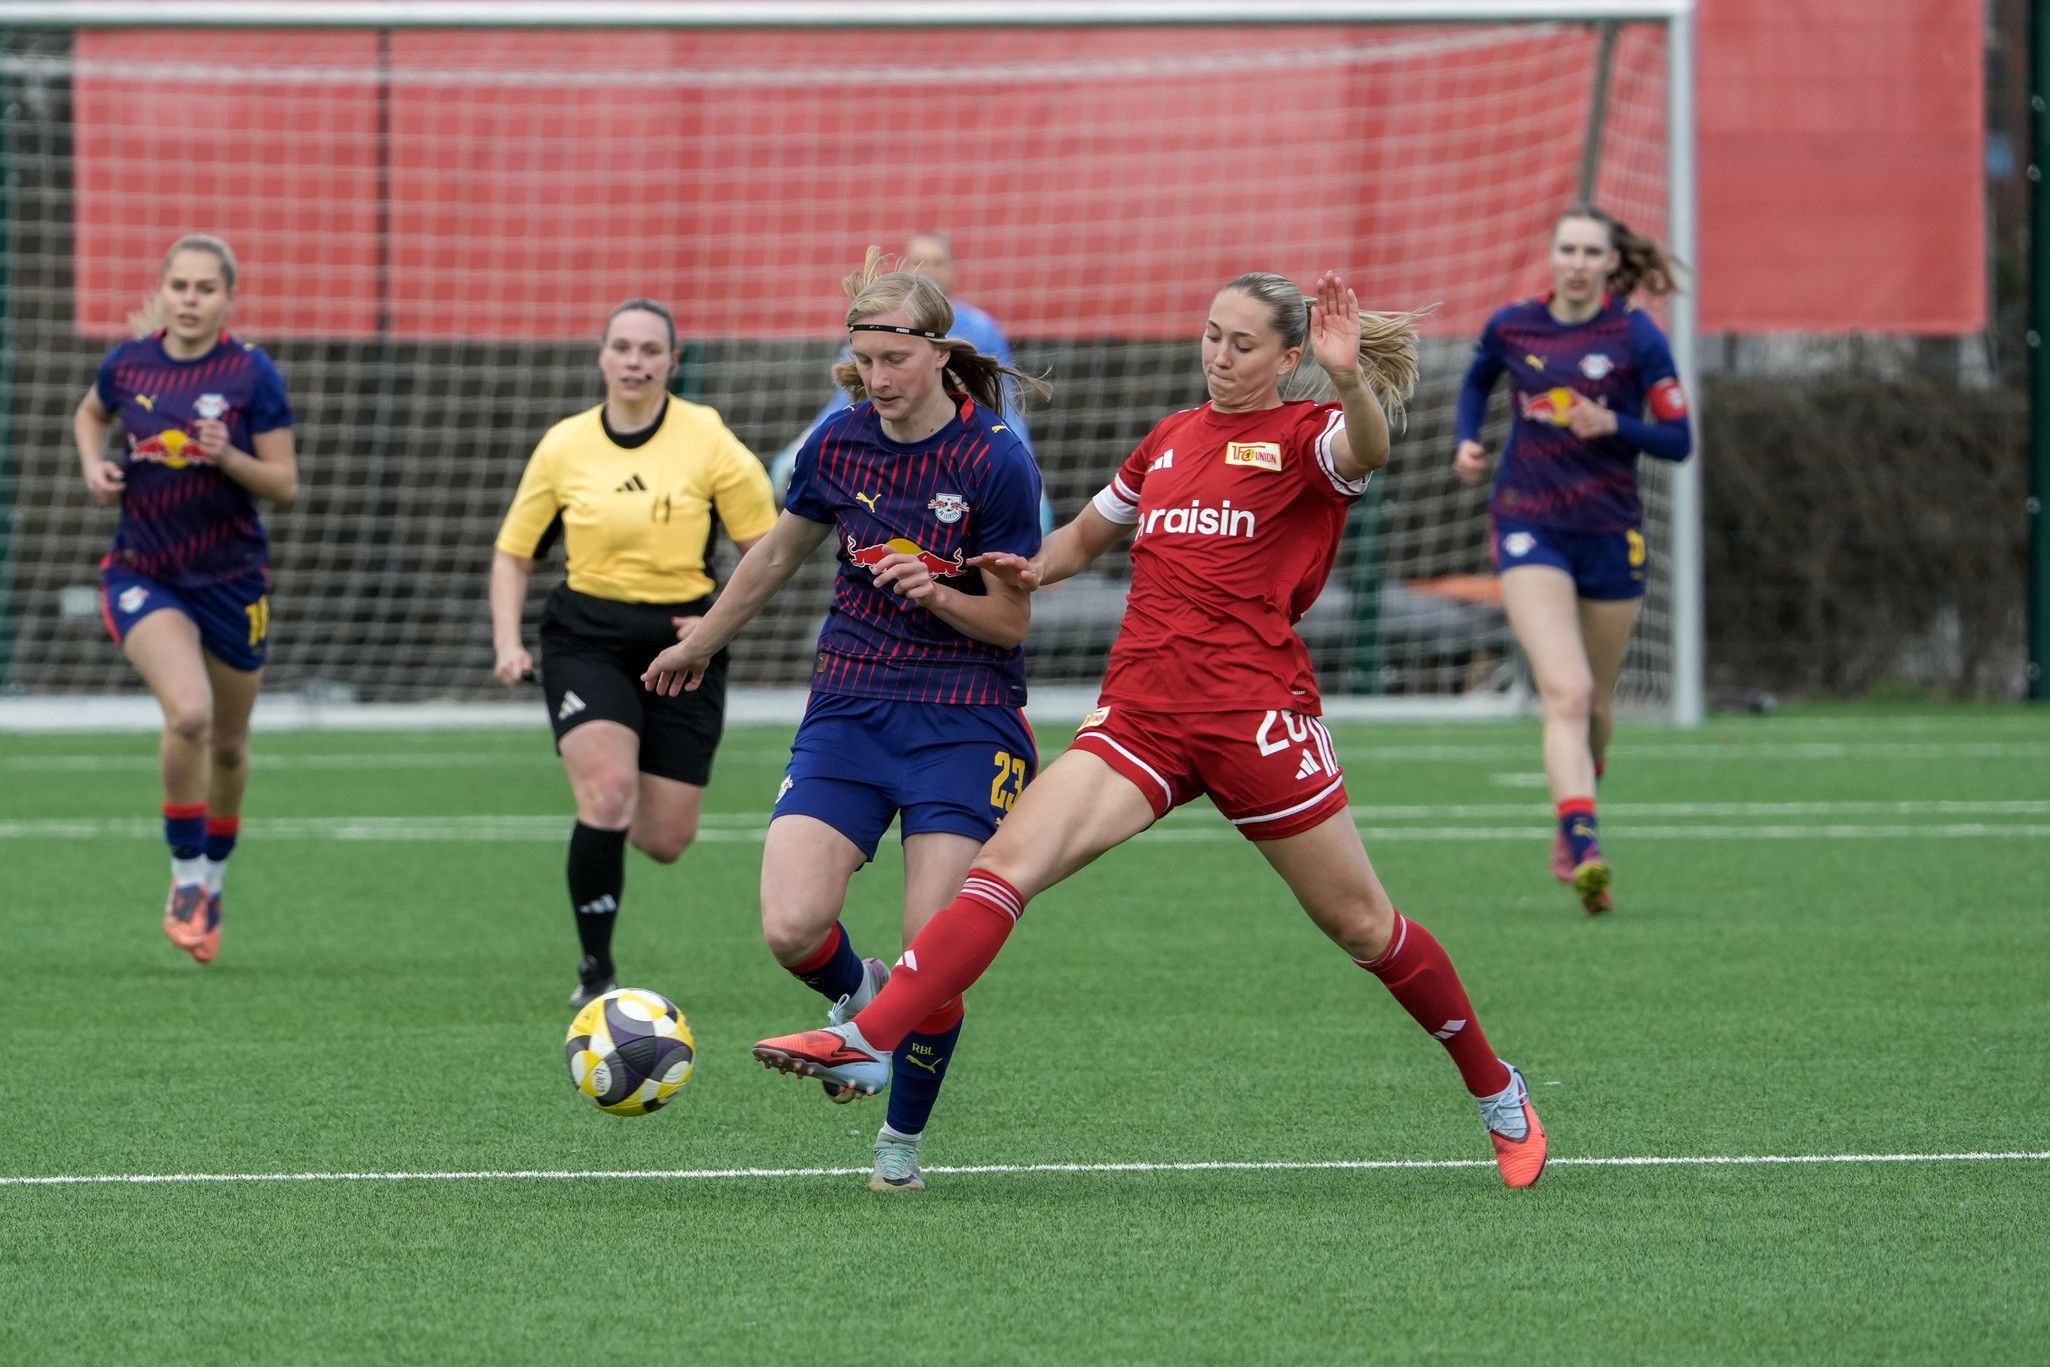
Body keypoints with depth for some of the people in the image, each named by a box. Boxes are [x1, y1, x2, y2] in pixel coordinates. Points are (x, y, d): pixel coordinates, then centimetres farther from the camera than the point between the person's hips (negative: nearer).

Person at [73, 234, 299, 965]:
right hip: (144, 575, 0)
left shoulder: (252, 374, -10)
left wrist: (227, 457, -26)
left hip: (232, 578, 1)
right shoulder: (129, 364, -3)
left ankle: (212, 883, 37)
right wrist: (94, 466, 0)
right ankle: (186, 881, -8)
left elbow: (285, 484, -8)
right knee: (188, 713, -24)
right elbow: (90, 414, 20)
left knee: (228, 744, 13)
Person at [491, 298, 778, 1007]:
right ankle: (596, 970, -9)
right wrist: (508, 643, -4)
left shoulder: (709, 442, -5)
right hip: (588, 640, 0)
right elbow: (512, 551, 9)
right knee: (607, 792, -24)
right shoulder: (564, 447, 0)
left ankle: (610, 819, 40)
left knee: (665, 842, 0)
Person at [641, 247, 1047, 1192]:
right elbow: (778, 554, 20)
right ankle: (859, 998, 21)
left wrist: (937, 595, -25)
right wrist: (701, 642, 31)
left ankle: (904, 1133, 17)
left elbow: (1010, 623, -6)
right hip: (849, 711, 3)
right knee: (792, 928, -16)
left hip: (964, 723, -3)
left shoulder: (995, 460, -12)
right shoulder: (839, 443, 1)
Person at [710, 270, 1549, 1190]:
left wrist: (1350, 379, -48)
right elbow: (1086, 535, 32)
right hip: (1141, 715, 5)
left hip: (1255, 715, -5)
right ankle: (866, 1045, -25)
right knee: (1006, 864, -15)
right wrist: (1036, 567, 9)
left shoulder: (1302, 436, -1)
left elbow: (1366, 450, -26)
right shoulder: (1170, 440, 17)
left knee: (1360, 924, 4)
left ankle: (1496, 1092, 24)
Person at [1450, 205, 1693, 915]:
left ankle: (1570, 830, 42)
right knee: (1567, 692, -19)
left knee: (1595, 703, 15)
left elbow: (1678, 441, -5)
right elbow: (1476, 381, 24)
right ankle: (1586, 855, -32)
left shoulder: (1637, 338, -6)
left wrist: (1612, 425, -21)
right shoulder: (1511, 328, 1)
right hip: (1529, 528, -1)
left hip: (1611, 534, 1)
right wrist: (1467, 441, 6)